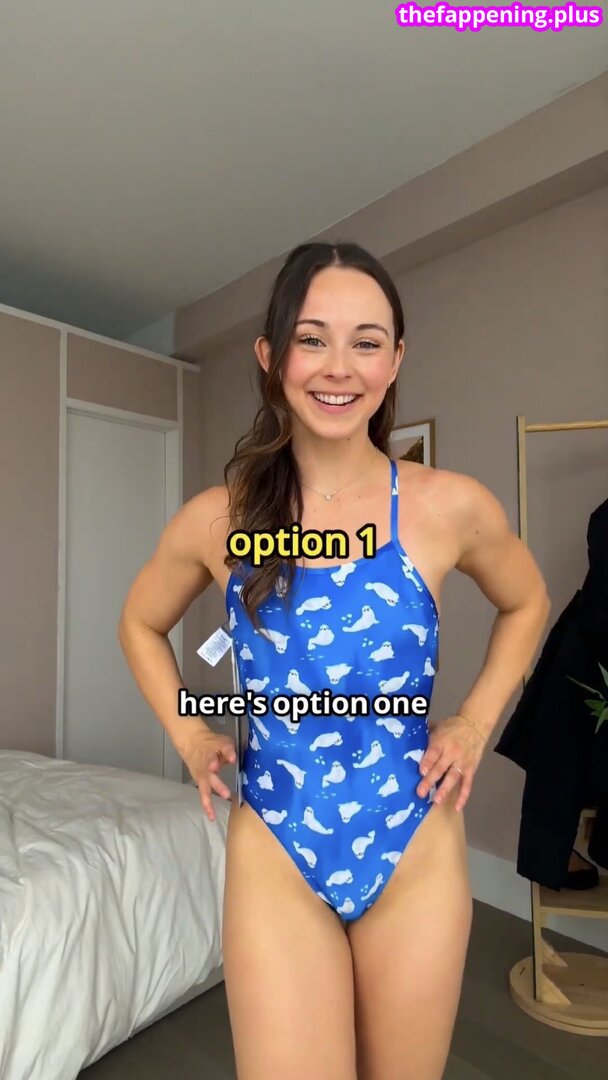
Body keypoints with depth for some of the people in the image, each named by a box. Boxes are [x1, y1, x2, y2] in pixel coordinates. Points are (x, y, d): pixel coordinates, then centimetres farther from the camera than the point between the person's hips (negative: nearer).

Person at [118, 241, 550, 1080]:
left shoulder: (451, 507, -11)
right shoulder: (217, 520, -9)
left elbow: (526, 604, 10)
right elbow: (142, 624, 10)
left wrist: (475, 723, 1)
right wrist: (188, 736, 0)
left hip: (416, 854, 1)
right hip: (273, 860, 0)